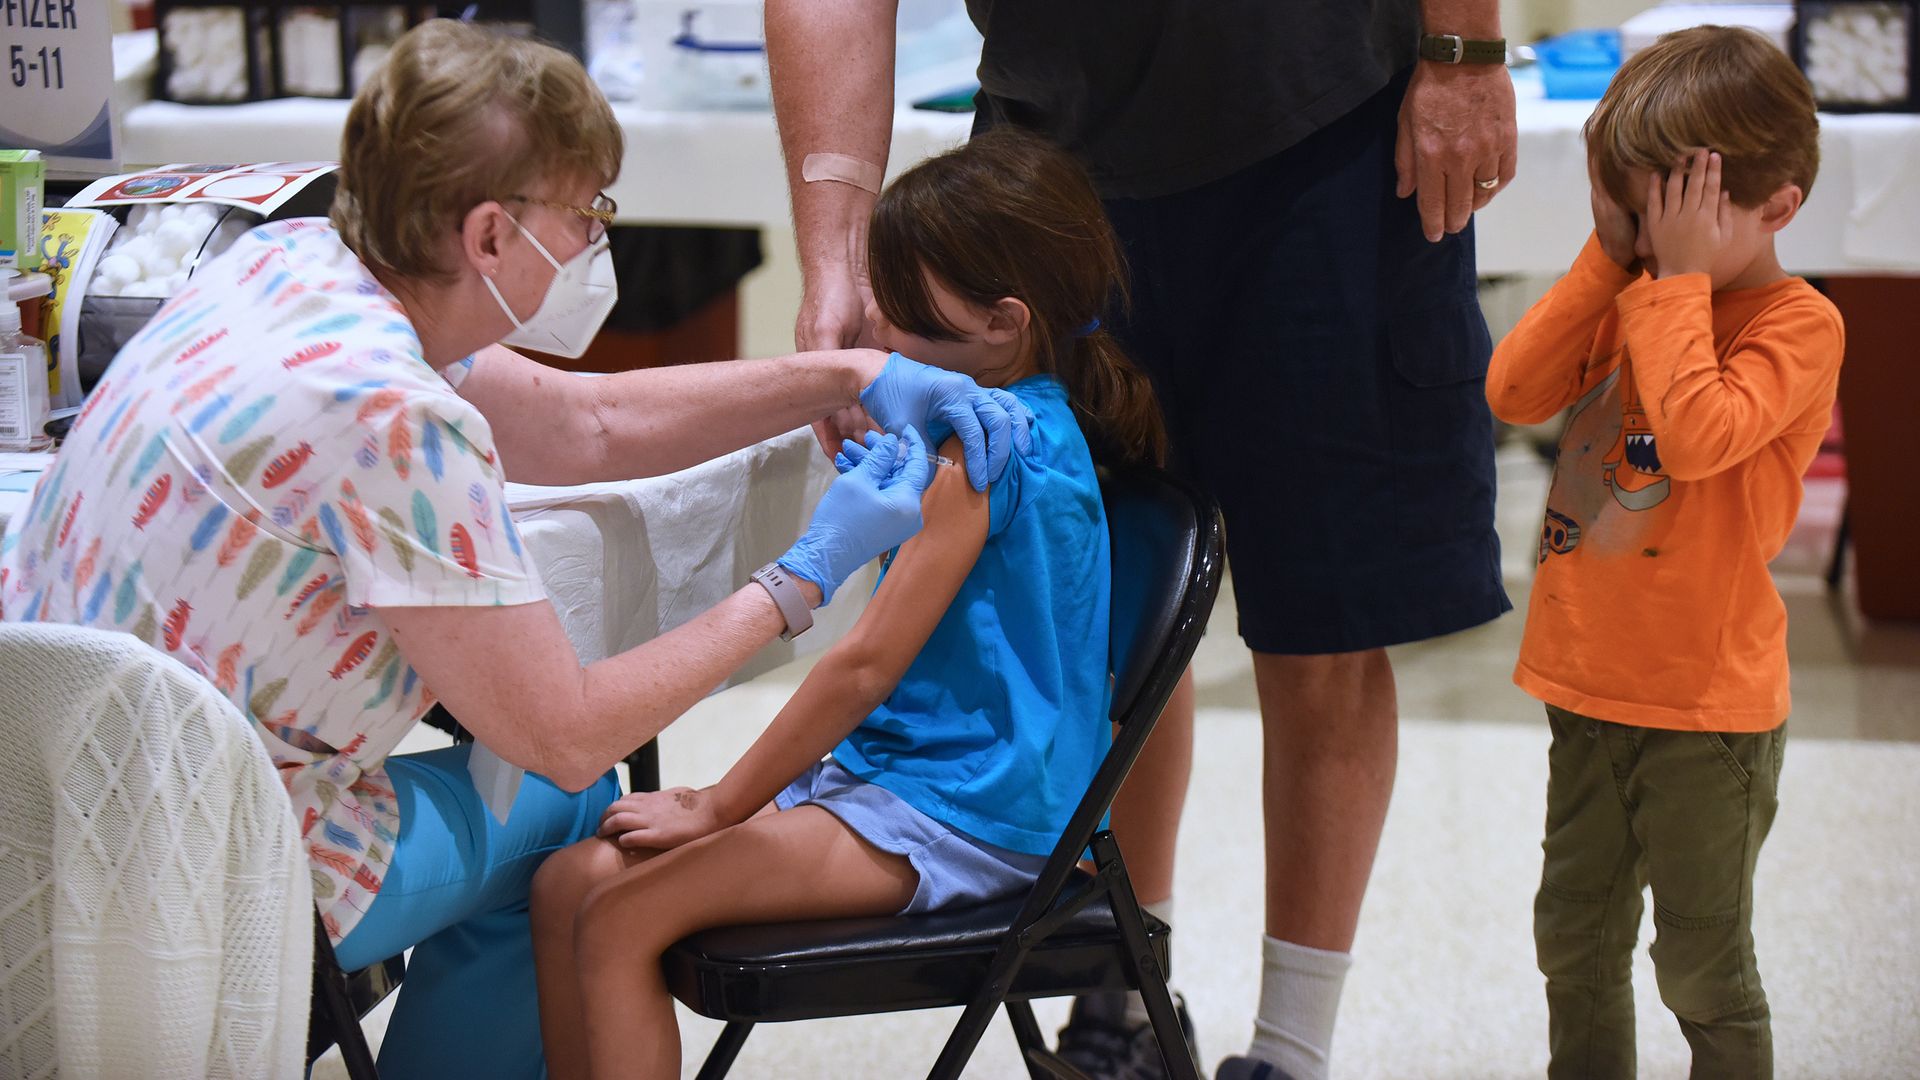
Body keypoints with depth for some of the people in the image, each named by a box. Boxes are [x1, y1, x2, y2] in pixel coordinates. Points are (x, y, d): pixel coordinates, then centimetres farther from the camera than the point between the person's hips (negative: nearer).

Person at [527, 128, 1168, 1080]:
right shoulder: (1033, 424, 13)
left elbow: (868, 663, -18)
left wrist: (720, 806, -10)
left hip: (958, 817, -10)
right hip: (887, 771, 10)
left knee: (621, 920, -20)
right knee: (567, 882, -2)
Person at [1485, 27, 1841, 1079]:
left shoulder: (1799, 324, -14)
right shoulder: (1631, 298, 7)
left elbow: (1695, 435, -30)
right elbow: (1514, 391, -4)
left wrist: (1672, 277, -23)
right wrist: (1610, 258, -8)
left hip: (1709, 701, -7)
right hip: (1590, 678, 7)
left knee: (1702, 963, 3)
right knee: (1575, 938, 18)